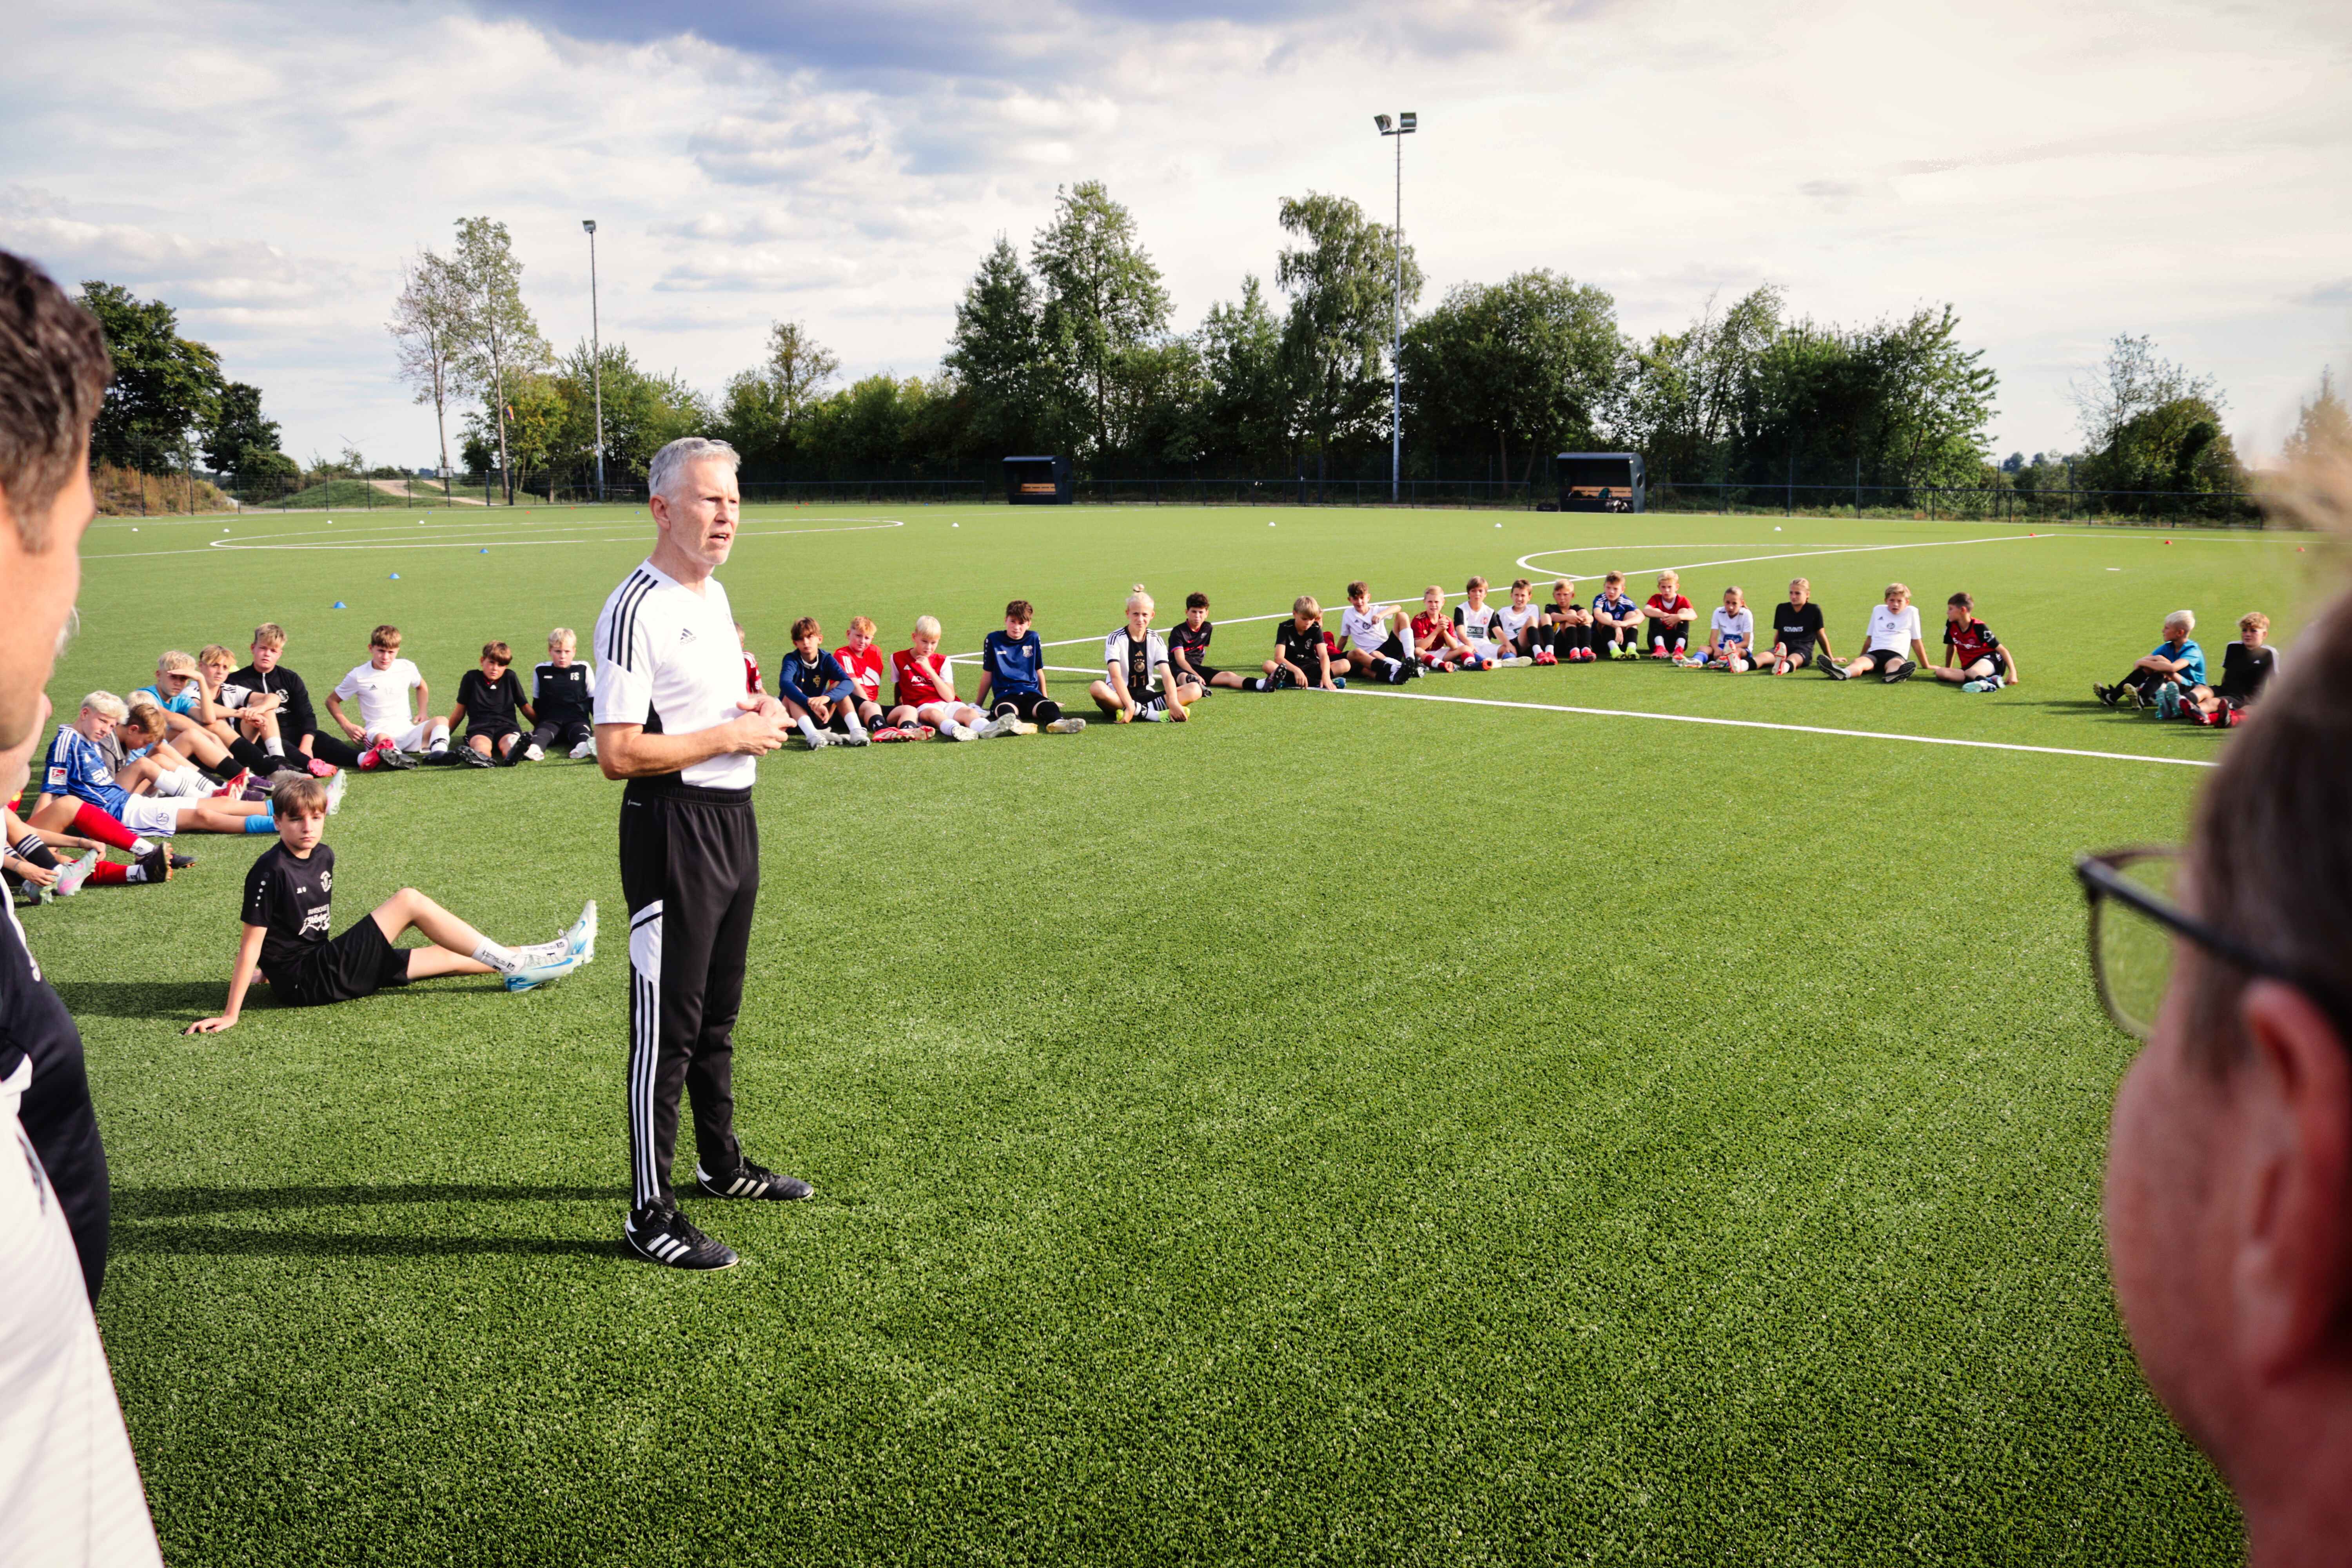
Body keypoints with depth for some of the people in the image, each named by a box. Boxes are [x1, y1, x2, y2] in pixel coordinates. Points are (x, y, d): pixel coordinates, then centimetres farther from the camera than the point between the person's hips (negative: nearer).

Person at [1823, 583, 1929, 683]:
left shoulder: (1911, 612, 14)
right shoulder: (1878, 610, 22)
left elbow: (1916, 642, 18)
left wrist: (1926, 666, 20)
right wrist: (1861, 658, 34)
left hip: (1896, 655, -2)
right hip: (1874, 653, 2)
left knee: (1896, 663, -41)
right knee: (1859, 662, -34)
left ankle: (1893, 675, -78)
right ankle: (1843, 673, -68)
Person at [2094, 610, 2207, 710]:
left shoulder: (2192, 650, -17)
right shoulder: (2168, 647, 5)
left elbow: (2172, 668, -37)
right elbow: (2139, 663, -2)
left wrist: (2144, 662, -28)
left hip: (2192, 690, -7)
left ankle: (2142, 699, -49)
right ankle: (2112, 696, -20)